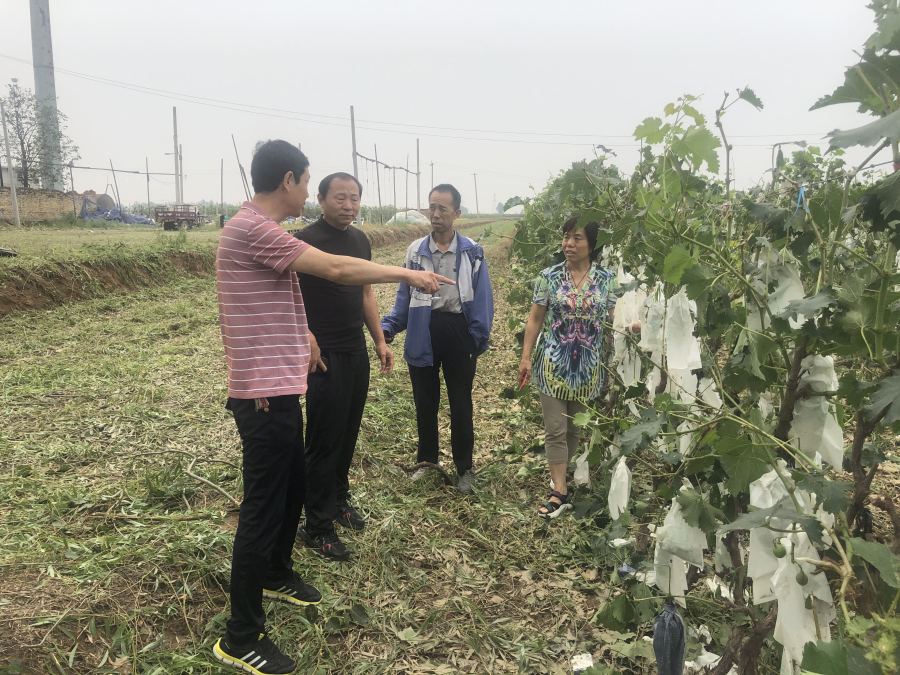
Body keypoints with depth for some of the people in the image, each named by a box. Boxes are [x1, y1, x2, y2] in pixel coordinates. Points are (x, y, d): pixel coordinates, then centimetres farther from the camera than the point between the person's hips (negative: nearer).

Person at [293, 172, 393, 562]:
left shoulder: (360, 240, 11)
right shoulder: (305, 240, -12)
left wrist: (380, 341, 16)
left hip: (357, 353, 7)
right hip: (324, 355, -7)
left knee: (348, 432, 15)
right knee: (324, 438, -1)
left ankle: (339, 499, 34)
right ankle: (317, 527, 12)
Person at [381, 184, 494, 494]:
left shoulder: (472, 253, -2)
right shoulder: (415, 250, 3)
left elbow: (482, 299, -3)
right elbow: (404, 296, 5)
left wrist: (479, 340, -10)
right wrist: (388, 327, -7)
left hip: (458, 333, -2)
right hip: (423, 334, 2)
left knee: (461, 407, 10)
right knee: (424, 404, 14)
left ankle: (464, 468, 25)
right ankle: (427, 461, 33)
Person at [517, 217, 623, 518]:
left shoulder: (605, 279, 0)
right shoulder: (549, 276, -3)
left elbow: (612, 318, 4)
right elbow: (535, 319, 0)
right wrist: (526, 357, -4)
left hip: (588, 366, 2)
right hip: (554, 363, -1)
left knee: (576, 428, 13)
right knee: (555, 428, -1)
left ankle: (560, 474, 34)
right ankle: (560, 492, 6)